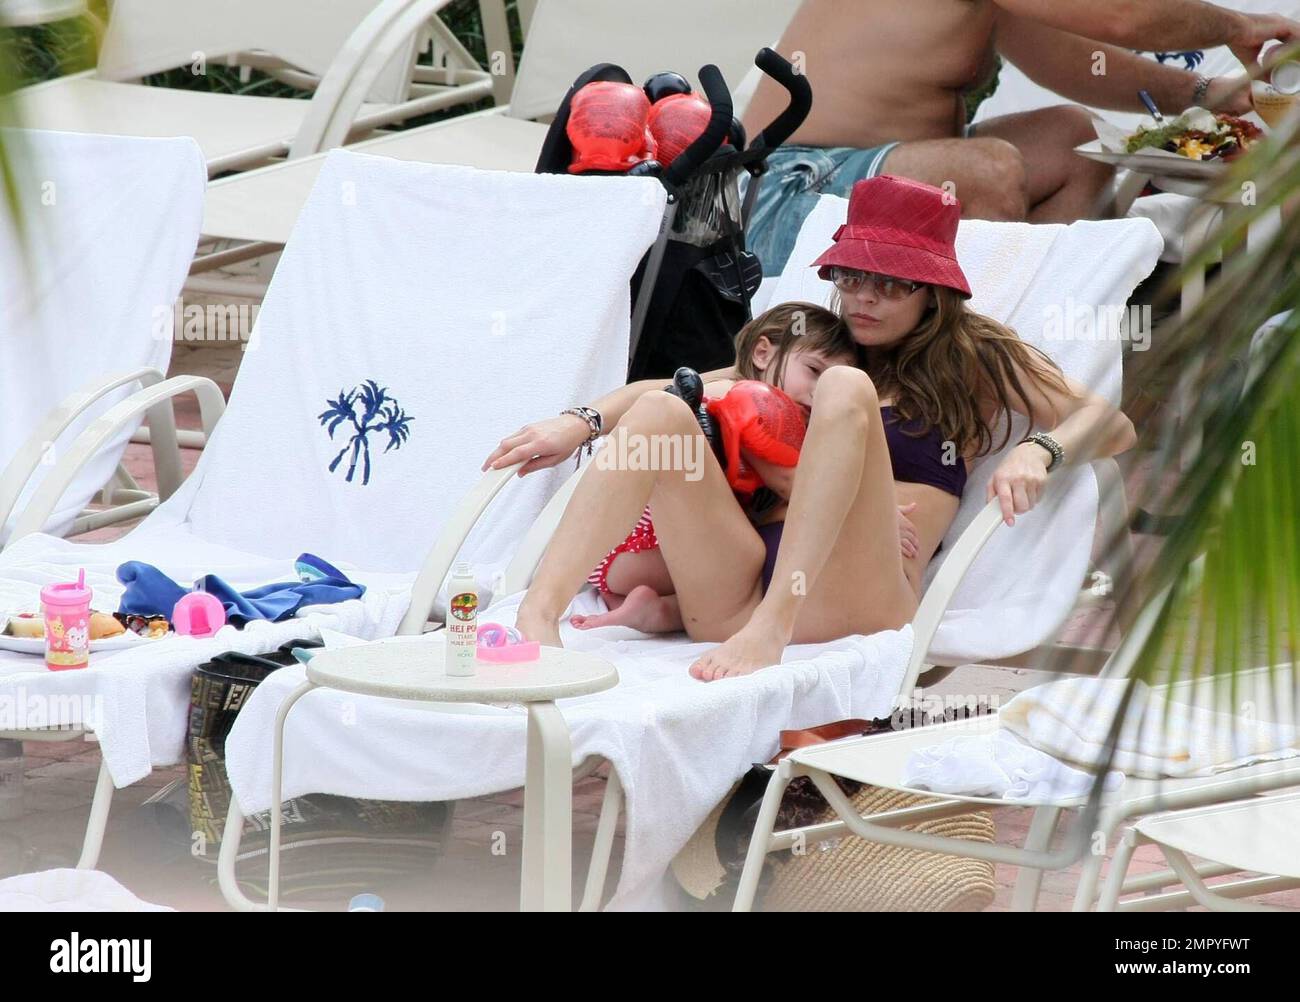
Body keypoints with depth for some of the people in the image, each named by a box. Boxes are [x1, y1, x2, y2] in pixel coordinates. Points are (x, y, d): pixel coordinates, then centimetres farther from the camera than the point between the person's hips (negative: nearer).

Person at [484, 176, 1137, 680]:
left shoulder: (976, 361, 20)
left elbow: (1112, 427, 10)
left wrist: (1039, 452, -12)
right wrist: (583, 422, 6)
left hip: (855, 601, -4)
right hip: (738, 596, 4)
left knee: (846, 390, -24)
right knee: (661, 413, -16)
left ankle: (771, 630, -41)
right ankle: (538, 615, -37)